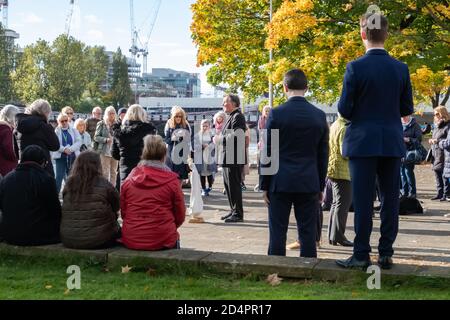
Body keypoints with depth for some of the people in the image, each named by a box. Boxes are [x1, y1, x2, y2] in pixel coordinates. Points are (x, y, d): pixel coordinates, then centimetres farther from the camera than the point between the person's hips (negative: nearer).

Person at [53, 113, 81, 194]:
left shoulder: (74, 131, 10)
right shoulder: (56, 132, 3)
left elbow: (79, 142, -1)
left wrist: (70, 149, -16)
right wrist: (64, 149, -22)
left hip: (73, 157, 2)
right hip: (60, 157, -2)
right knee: (59, 177, -7)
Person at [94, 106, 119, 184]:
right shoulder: (101, 124, 1)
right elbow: (96, 137, -2)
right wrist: (106, 139, -16)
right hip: (104, 151, -4)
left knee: (114, 172, 7)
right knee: (105, 172, -5)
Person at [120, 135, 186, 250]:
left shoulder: (129, 180, 3)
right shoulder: (171, 180, -5)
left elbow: (123, 212, 8)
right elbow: (180, 216, 0)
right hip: (162, 241, -3)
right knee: (175, 238, 28)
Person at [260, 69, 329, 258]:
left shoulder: (276, 114, -5)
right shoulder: (319, 115, 3)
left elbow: (267, 153, -4)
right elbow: (323, 155, 6)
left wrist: (264, 185, 3)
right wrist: (321, 186, 13)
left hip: (280, 183, -2)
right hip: (309, 184, 2)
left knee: (277, 233, 3)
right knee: (308, 233, 6)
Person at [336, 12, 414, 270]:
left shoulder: (355, 68, -9)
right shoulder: (401, 68, 1)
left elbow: (344, 109, -9)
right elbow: (407, 110, 5)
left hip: (363, 142, -3)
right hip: (392, 143, 3)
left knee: (363, 201, 1)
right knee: (390, 199, 9)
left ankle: (362, 255, 4)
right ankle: (386, 254, 13)